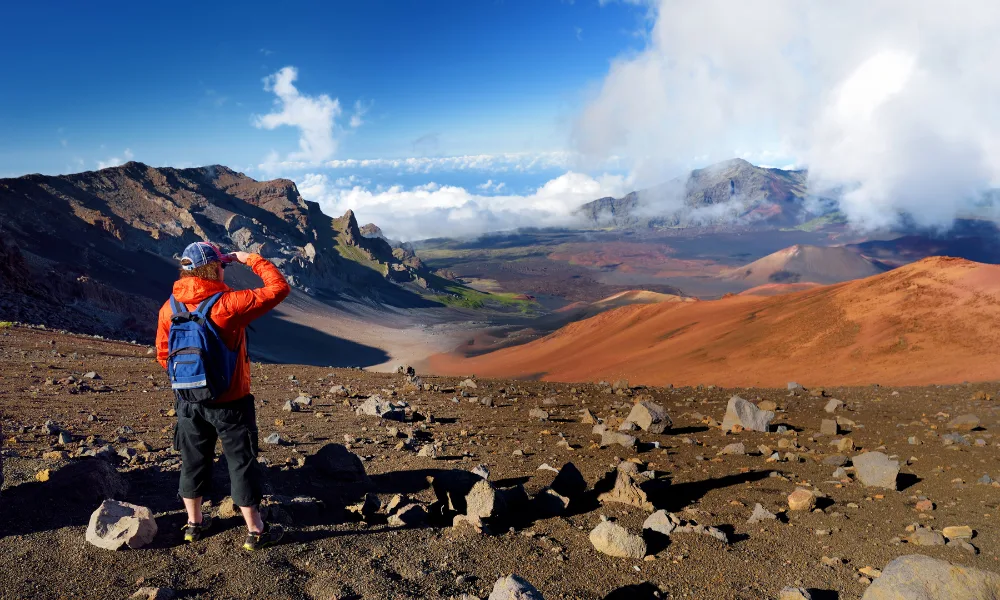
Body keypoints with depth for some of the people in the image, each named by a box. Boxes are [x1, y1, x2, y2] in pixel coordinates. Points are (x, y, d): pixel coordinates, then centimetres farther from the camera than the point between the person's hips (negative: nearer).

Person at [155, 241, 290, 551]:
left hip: (188, 402, 5)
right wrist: (252, 259, -7)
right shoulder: (229, 304, -22)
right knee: (242, 464, 7)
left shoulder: (170, 308, -4)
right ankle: (255, 532, 17)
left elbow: (163, 354, 6)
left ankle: (194, 523, 35)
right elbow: (279, 288, -19)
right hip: (229, 403, -5)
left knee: (194, 461, 20)